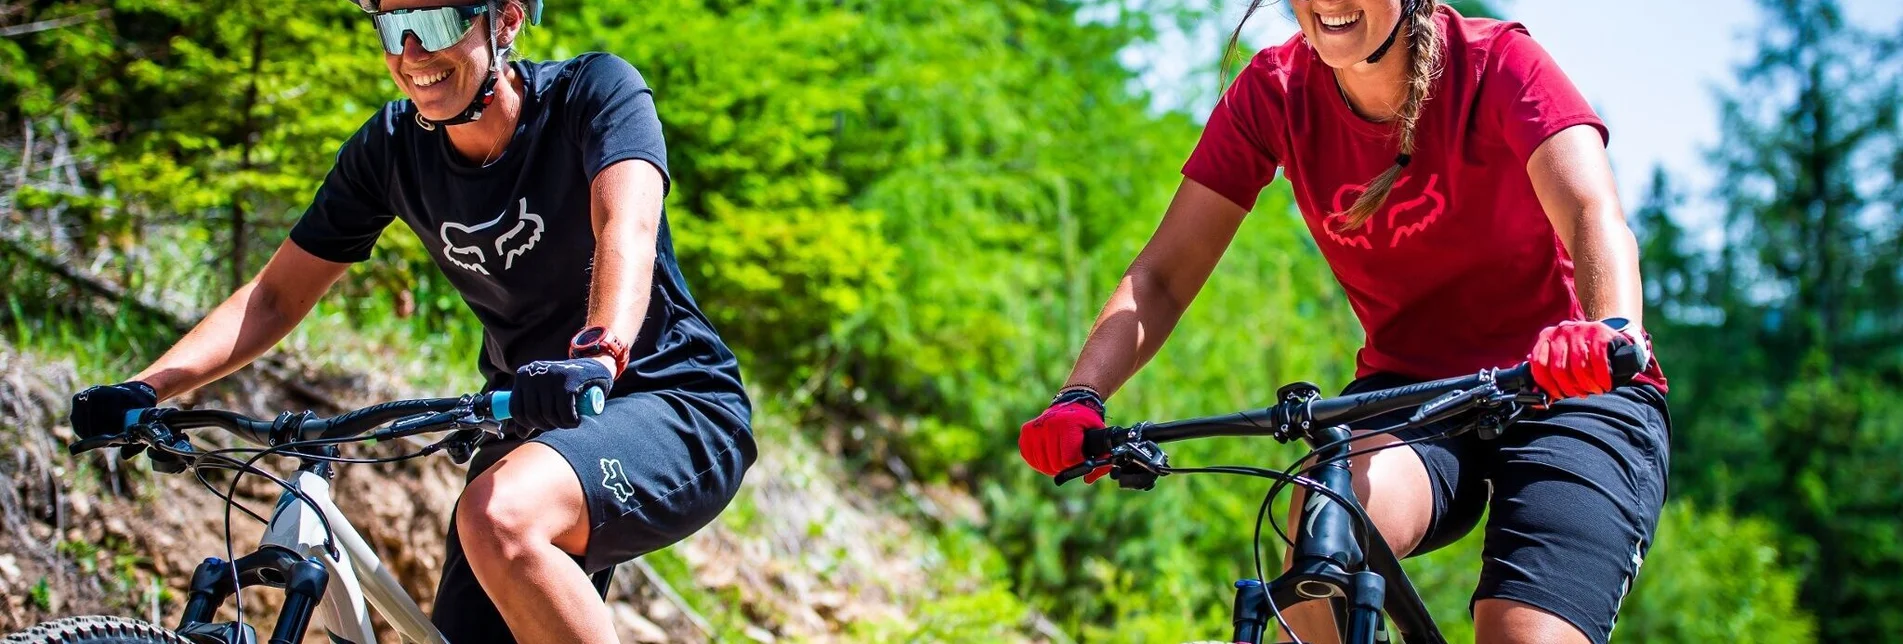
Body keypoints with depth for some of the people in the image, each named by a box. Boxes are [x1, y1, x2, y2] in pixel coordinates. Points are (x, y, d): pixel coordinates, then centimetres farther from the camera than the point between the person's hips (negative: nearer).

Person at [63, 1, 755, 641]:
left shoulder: (596, 92, -15)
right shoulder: (391, 145, -2)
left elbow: (627, 230, -33)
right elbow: (277, 294, 3)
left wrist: (597, 355, -53)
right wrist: (143, 389, -12)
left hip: (673, 407, -6)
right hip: (533, 426, 6)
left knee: (498, 518, -34)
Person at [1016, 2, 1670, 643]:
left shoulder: (1498, 64, -17)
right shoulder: (1273, 91, -8)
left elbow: (1594, 215, -33)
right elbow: (1163, 275, -10)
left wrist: (1612, 333, -55)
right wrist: (1079, 399, -29)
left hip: (1566, 392, -2)